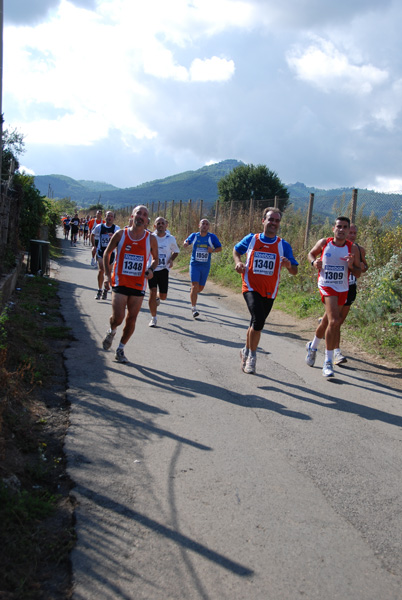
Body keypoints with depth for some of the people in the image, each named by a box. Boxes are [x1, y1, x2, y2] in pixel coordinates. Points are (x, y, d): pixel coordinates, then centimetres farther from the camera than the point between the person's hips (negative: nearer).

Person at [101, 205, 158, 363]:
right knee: (117, 317, -12)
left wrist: (151, 269, -8)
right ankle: (111, 331, 25)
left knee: (131, 319, 5)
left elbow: (155, 259, 14)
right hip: (120, 282, -2)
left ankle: (120, 350, 23)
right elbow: (107, 253, 9)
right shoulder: (120, 234, -2)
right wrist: (107, 274, 0)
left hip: (139, 285, 2)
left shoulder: (151, 239, 0)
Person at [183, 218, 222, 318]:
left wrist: (213, 250, -16)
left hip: (206, 266, 2)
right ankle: (194, 309, -8)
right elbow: (186, 242, 16)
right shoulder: (194, 236, 0)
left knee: (201, 287, 12)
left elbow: (220, 248, 6)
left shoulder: (212, 237, -1)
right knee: (195, 286, -13)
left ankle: (192, 294, 47)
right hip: (194, 265, -2)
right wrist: (185, 243, -9)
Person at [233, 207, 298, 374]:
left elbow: (294, 272, 2)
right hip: (251, 287, -2)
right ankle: (252, 355, -2)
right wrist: (238, 262, -1)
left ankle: (246, 351, 38)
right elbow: (236, 249, 20)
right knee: (258, 320, -21)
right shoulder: (251, 239, 0)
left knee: (256, 324, 13)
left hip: (269, 292, 2)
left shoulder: (283, 245, 0)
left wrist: (289, 265, -21)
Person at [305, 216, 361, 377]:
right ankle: (328, 362, -12)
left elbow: (358, 273, 3)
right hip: (326, 286, -3)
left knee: (327, 322, 17)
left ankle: (312, 346, 45)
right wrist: (314, 262, -6)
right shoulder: (324, 243, -3)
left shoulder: (352, 248, -2)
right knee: (334, 321, -21)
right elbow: (311, 253, 15)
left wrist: (351, 266, -18)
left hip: (343, 289, 3)